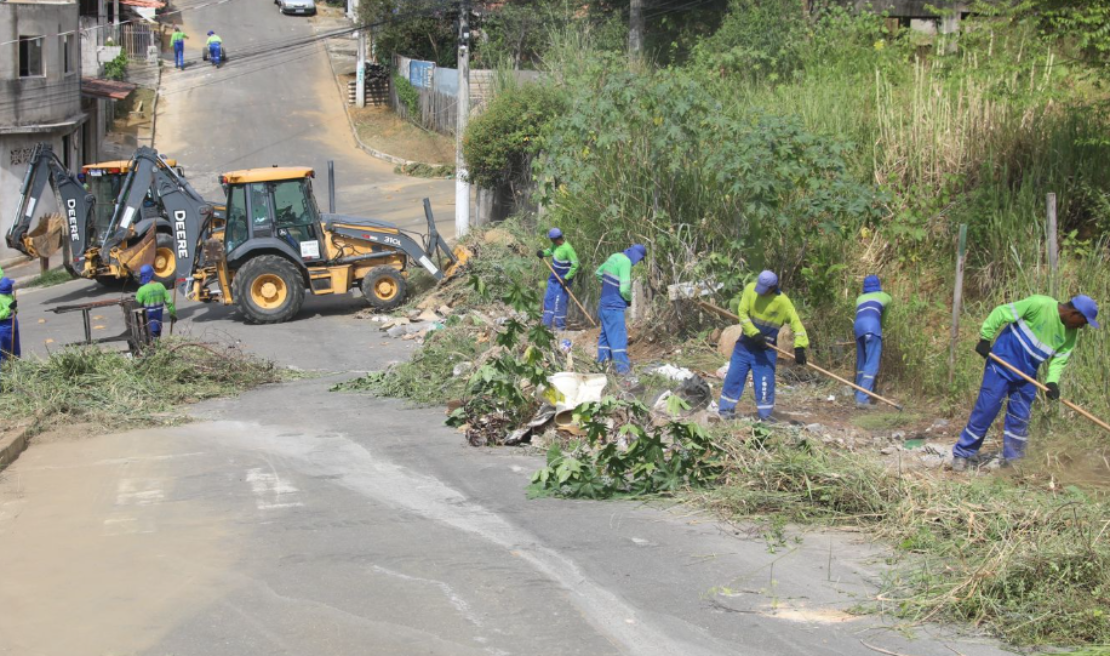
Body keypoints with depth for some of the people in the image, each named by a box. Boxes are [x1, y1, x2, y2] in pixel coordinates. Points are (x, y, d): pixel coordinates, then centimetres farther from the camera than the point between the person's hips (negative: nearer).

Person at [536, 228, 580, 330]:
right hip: (554, 277, 9)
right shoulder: (555, 245, -2)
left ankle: (560, 326, 5)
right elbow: (551, 250, 20)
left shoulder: (567, 249, -26)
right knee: (548, 299, 12)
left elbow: (575, 265, -22)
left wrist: (566, 278, -23)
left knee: (559, 302, -6)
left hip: (563, 279, -9)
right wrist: (543, 253, -2)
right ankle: (546, 324, 21)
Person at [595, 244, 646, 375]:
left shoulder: (615, 257, 6)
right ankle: (622, 367, -5)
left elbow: (599, 273, 21)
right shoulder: (626, 262, -19)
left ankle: (602, 363, 23)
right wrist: (629, 299, -2)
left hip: (604, 304, 9)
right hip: (614, 306, -9)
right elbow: (624, 289, -22)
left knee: (605, 333, 17)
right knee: (619, 335, -5)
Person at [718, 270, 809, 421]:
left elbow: (795, 322, -18)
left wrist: (799, 346, -30)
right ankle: (726, 409, 14)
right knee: (733, 376, 4)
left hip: (766, 348, -2)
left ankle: (765, 415, 7)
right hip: (745, 343, 2)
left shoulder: (782, 301, -16)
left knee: (765, 382, -2)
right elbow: (742, 313, -10)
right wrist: (754, 333, -21)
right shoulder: (750, 289, -10)